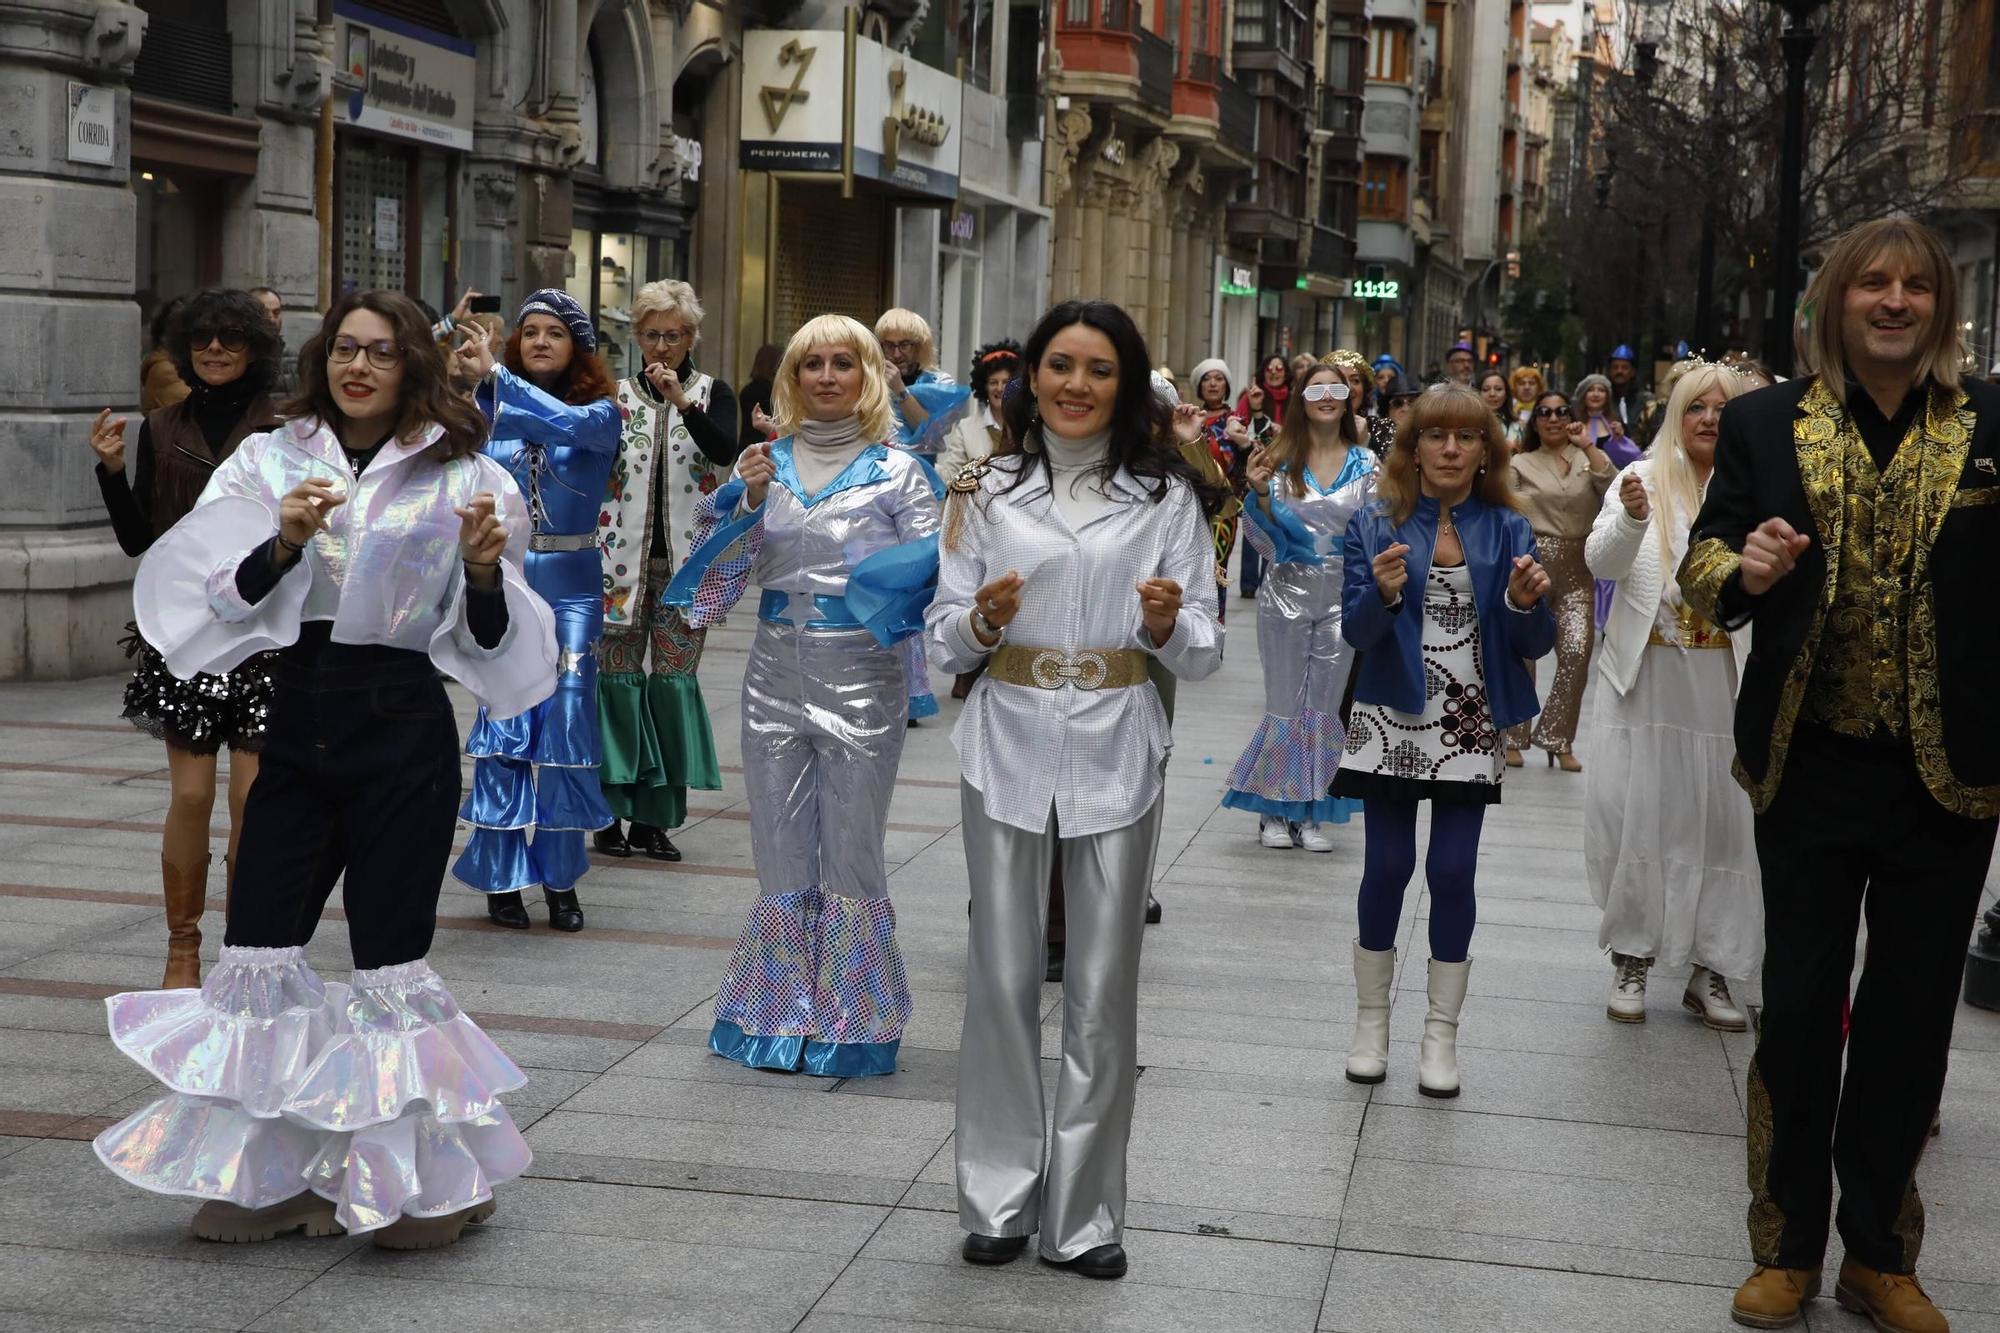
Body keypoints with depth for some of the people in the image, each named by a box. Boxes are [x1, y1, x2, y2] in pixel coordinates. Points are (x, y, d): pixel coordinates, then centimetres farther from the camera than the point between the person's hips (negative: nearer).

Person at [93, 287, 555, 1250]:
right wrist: (285, 542, -18)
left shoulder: (458, 477, 2)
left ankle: (417, 1177, 16)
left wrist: (485, 569, -17)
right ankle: (270, 1175, 16)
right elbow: (230, 602, -2)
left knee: (389, 962, -1)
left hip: (404, 734, -3)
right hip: (300, 726, 3)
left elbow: (489, 639, 2)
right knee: (257, 948, 1)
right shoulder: (273, 461, 7)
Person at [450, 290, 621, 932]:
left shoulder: (601, 411, 0)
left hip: (570, 585, -1)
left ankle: (561, 878, 12)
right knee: (502, 728, 0)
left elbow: (569, 424, -23)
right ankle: (501, 876, 9)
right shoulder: (489, 409, 5)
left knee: (566, 727, 1)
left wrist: (494, 376, -30)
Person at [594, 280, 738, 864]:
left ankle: (656, 815, 9)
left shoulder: (712, 393, 5)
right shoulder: (617, 394, 7)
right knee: (617, 677, 0)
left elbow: (726, 452, -15)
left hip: (685, 558, 0)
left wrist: (682, 401, -26)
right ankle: (611, 811, 8)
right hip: (622, 556, 0)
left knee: (675, 680, 1)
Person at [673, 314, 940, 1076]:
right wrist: (748, 500, -11)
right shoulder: (767, 464, 7)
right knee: (781, 850, 9)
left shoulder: (897, 471, 0)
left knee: (849, 851, 3)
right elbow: (732, 572, 4)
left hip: (862, 677, -3)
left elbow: (934, 570, -2)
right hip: (776, 671, 3)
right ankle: (781, 1012, 22)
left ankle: (849, 1023, 15)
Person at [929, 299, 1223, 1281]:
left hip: (1115, 754, 0)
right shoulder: (989, 492, 5)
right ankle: (999, 1199, 17)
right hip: (1009, 747, 1)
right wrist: (983, 619, -16)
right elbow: (943, 640, 5)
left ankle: (1084, 1210, 16)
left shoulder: (1166, 496, 3)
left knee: (1103, 988, 4)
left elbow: (1202, 652, 3)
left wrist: (1170, 624, -18)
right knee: (1003, 979, 4)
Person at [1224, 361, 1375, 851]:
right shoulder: (1280, 460, -2)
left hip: (1343, 595, 2)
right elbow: (1265, 539, -3)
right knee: (1285, 704, 2)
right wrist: (1260, 493, -18)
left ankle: (1312, 814, 16)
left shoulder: (1364, 463, 4)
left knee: (1328, 705, 6)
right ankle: (1275, 811, 15)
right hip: (1288, 591, -2)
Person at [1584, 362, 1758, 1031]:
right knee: (1637, 813, 2)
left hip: (1725, 678, 1)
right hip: (1645, 674, -1)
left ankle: (1710, 968, 13)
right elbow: (1601, 562, -9)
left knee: (1723, 817, 2)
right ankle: (1630, 958, 15)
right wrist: (1632, 516, -27)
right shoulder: (1645, 478, 2)